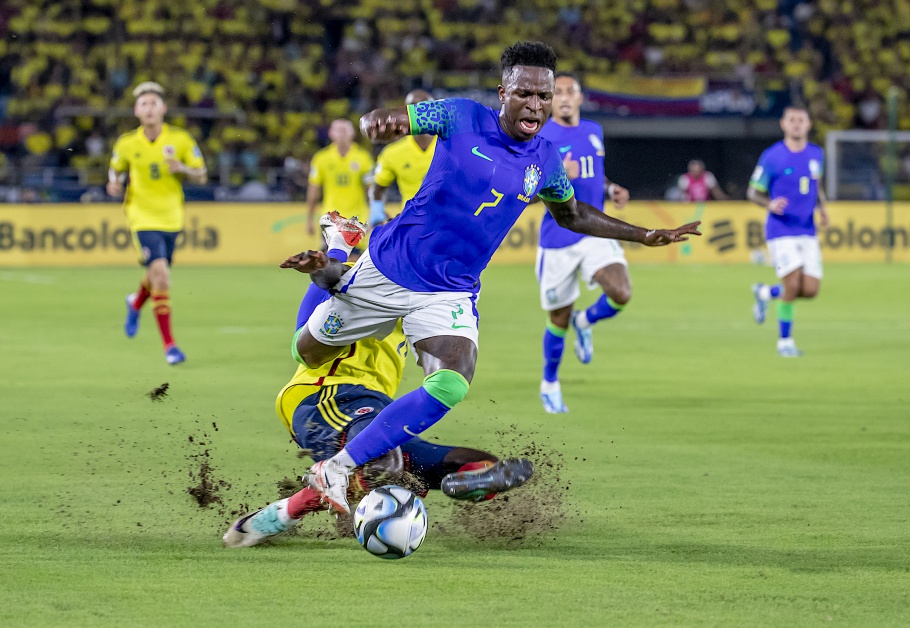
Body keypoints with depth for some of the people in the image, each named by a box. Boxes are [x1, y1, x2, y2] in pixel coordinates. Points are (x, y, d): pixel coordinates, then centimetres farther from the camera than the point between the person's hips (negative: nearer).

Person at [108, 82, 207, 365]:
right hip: (142, 217, -3)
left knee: (158, 276, 17)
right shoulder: (126, 144, -4)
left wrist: (182, 169, -20)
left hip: (171, 217, 3)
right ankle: (169, 344, -14)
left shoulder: (180, 140, -5)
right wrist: (115, 184, -10)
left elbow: (201, 176, 0)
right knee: (160, 273, -20)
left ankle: (136, 303, 56)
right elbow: (116, 170, 13)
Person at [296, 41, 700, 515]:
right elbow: (377, 122, -10)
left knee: (451, 386, -25)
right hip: (390, 266, -2)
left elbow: (571, 214, 21)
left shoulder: (545, 160, 0)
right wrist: (380, 124, -36)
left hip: (451, 294, 2)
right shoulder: (462, 118, -12)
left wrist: (644, 236, 14)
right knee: (309, 352, 12)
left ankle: (337, 470, -19)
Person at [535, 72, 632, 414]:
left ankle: (585, 322, 13)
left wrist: (610, 189, 8)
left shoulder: (594, 131, 9)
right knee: (559, 319, 6)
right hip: (558, 239, -4)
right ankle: (549, 384, 30)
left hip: (596, 233, 4)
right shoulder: (539, 136, -8)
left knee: (621, 294, -21)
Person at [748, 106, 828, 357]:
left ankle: (766, 293, 27)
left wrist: (822, 208, 4)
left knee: (811, 290, -2)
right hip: (781, 230, -5)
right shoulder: (771, 157, -7)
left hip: (808, 231, 5)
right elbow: (754, 192, 0)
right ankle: (785, 341, 3)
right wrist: (770, 204, -21)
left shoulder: (816, 154, 6)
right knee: (792, 285, -16)